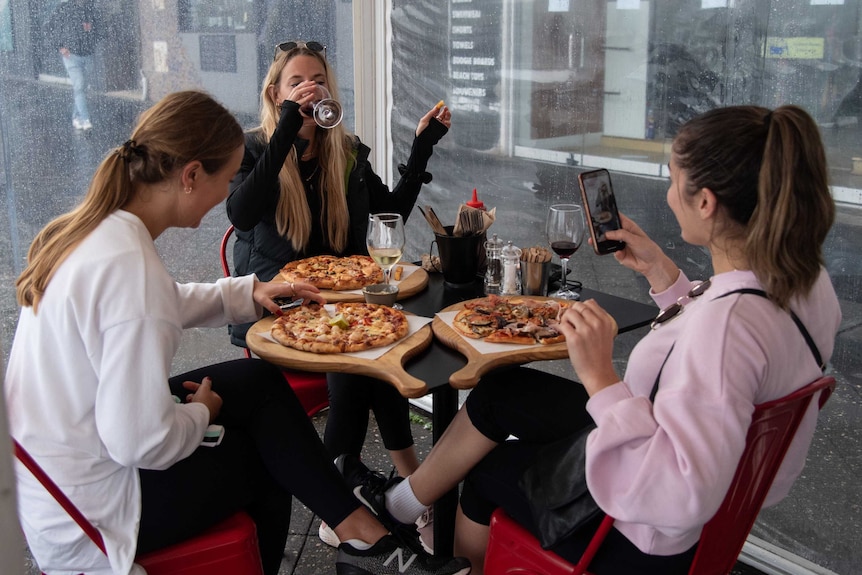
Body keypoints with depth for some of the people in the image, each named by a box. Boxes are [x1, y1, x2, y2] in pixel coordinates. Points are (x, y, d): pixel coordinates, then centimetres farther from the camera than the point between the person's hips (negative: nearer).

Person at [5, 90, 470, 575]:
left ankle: (361, 534, 19)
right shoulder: (131, 266, -30)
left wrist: (248, 293, 13)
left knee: (259, 381, 11)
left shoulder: (86, 230, -1)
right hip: (90, 519, -9)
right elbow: (143, 440, -30)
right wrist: (200, 413, -9)